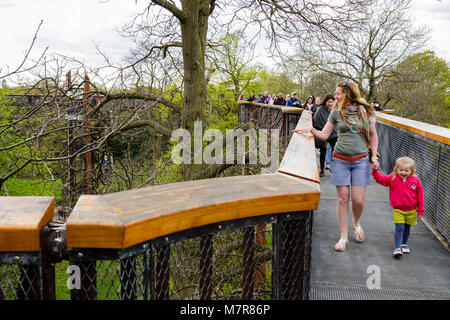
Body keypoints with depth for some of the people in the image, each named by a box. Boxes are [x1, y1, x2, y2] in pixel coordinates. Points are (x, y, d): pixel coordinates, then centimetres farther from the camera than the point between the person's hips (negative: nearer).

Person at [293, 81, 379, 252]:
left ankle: (356, 222, 31)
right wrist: (311, 130, -15)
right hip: (340, 159, 1)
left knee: (358, 200, -3)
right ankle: (344, 237, 12)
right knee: (343, 198, 0)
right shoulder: (336, 112, 3)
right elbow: (324, 134, 3)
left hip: (361, 160, 0)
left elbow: (373, 135, 11)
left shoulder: (365, 111, 1)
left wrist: (374, 156, 5)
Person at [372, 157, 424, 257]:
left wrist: (420, 210, 2)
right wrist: (375, 171, -18)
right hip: (397, 210, -2)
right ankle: (397, 248, -9)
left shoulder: (415, 181, -7)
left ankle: (404, 244, 36)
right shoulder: (392, 178, -7)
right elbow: (380, 179, 0)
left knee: (407, 228, 15)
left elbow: (420, 195, 0)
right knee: (399, 228, -11)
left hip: (411, 210, 2)